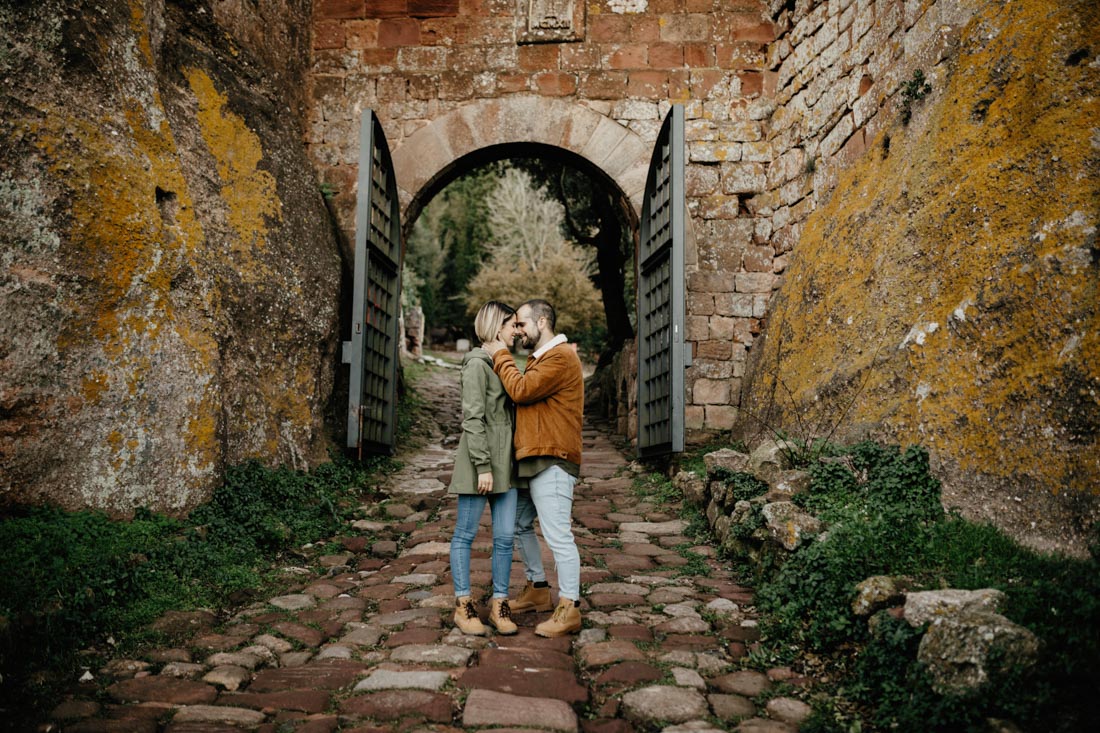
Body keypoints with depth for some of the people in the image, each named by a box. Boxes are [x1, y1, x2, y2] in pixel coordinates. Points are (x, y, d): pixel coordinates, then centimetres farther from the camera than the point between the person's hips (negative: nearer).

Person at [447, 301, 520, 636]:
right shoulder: (477, 363, -9)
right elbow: (472, 418, -15)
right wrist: (483, 466, -18)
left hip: (505, 462, 8)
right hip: (479, 460, -8)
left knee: (505, 536, 5)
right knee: (465, 534, 4)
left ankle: (499, 605, 15)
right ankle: (463, 605, 13)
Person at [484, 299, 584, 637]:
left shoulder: (560, 357, -11)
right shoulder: (540, 359, 23)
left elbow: (521, 390, -19)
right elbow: (525, 396, 16)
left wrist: (501, 355, -8)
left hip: (551, 461, -11)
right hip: (530, 460, 11)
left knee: (558, 534, -9)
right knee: (520, 525, 19)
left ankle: (569, 610, -4)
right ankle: (537, 590, 32)